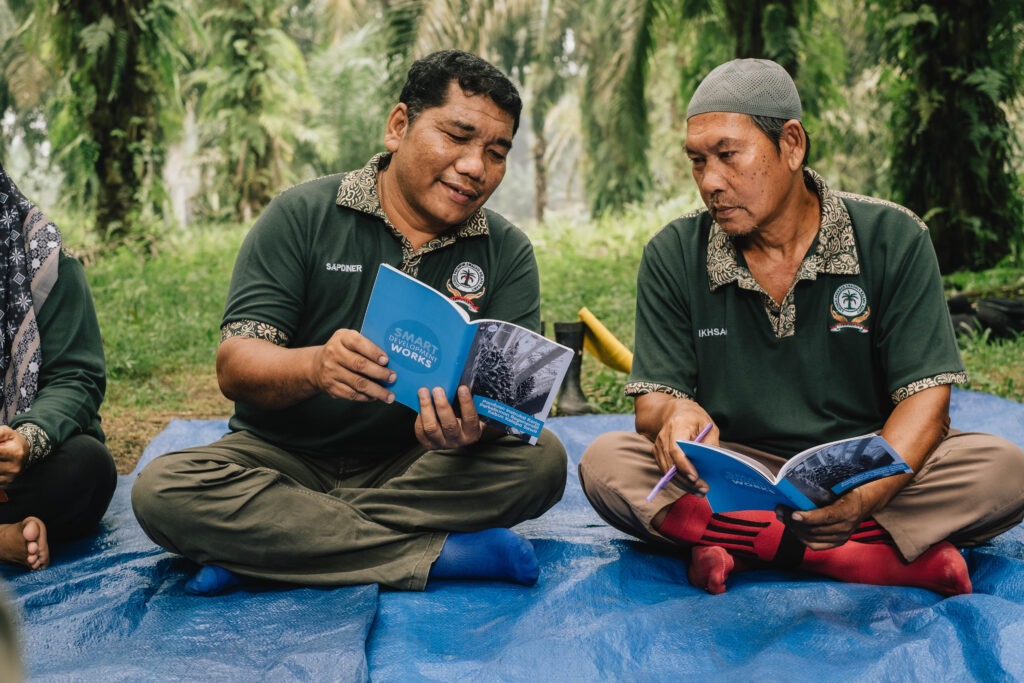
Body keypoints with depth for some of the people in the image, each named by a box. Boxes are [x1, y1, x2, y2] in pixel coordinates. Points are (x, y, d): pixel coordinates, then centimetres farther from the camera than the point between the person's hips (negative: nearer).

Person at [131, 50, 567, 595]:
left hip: (412, 467, 2)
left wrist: (475, 426, -34)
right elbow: (234, 367, -13)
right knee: (161, 490, -28)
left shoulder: (508, 253, 2)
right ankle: (438, 554, -27)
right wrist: (315, 366, -36)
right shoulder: (300, 217, -5)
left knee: (541, 459, -25)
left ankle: (268, 537, -22)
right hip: (283, 458, -1)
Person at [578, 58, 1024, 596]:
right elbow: (653, 400, -3)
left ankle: (732, 544, -27)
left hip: (871, 467, -1)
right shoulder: (673, 256, 0)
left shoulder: (893, 239, -5)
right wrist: (676, 416, -31)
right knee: (606, 461, -26)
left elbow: (924, 397, -10)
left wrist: (864, 497, -31)